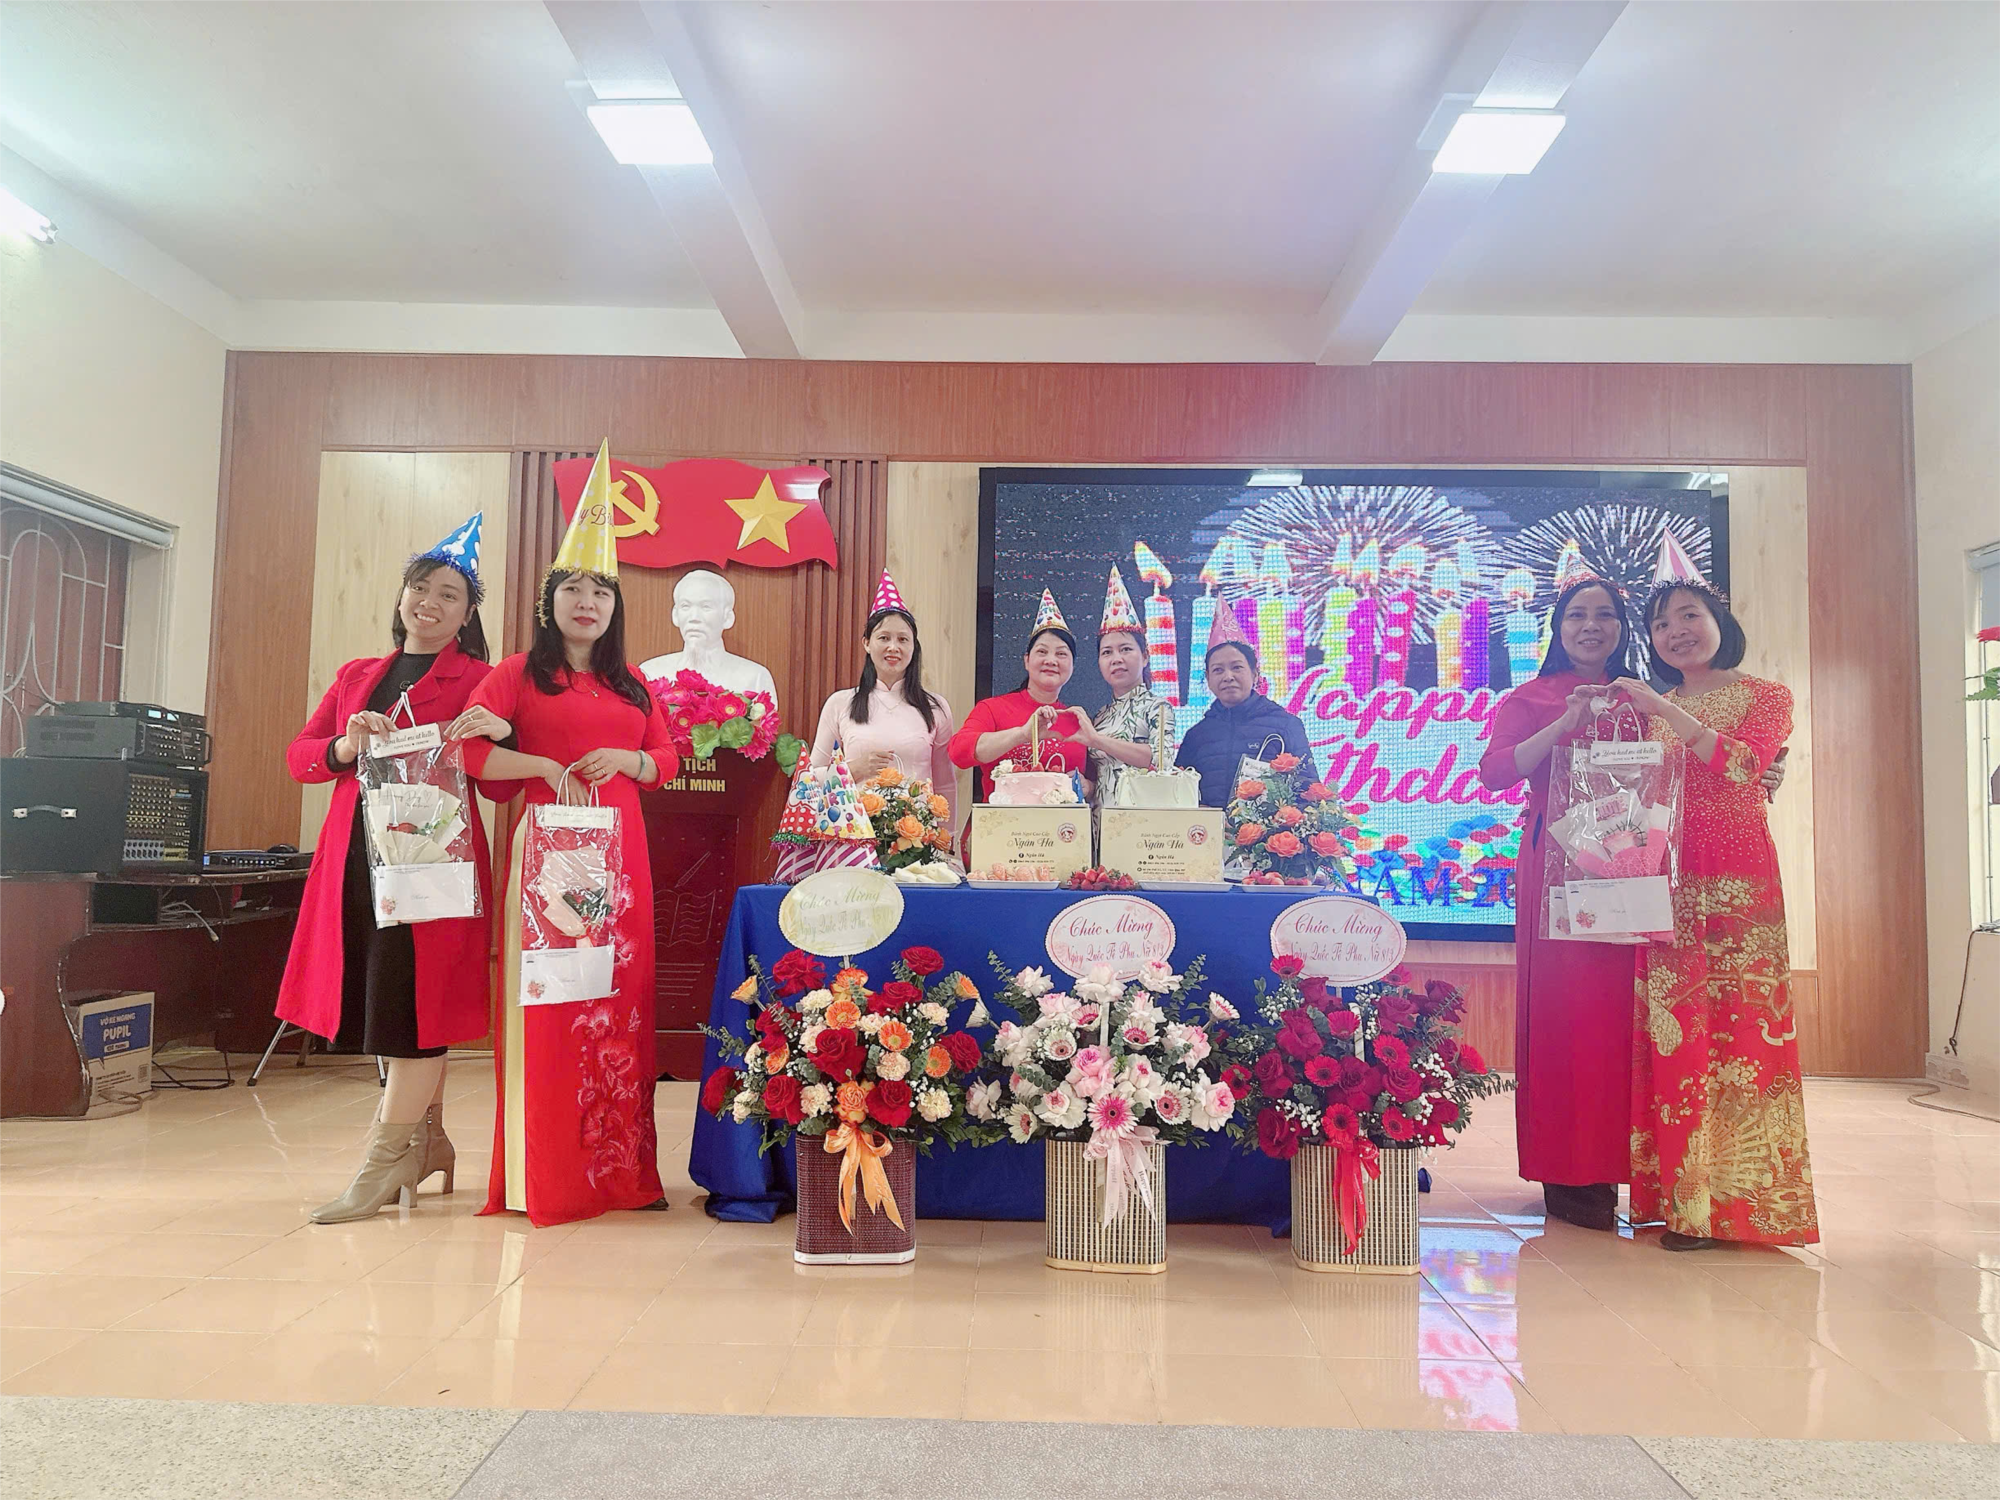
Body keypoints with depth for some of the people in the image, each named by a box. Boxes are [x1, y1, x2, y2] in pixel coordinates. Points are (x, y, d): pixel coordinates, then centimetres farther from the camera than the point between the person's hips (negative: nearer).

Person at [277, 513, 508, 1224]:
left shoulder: (477, 681, 2)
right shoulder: (356, 676, 18)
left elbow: (500, 787, -3)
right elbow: (298, 757, 13)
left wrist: (478, 744, -24)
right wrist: (346, 747, -8)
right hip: (355, 852, 6)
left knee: (414, 1001, -5)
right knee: (383, 1001, 11)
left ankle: (385, 1161, 4)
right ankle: (426, 1139, 25)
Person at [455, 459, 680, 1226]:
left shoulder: (633, 686, 17)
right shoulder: (519, 674, 4)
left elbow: (667, 760, 17)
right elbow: (466, 751, -5)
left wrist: (624, 760, -3)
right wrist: (543, 766, -15)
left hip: (620, 848, 4)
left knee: (621, 995, 4)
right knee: (547, 997, -4)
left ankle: (620, 1166, 12)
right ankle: (543, 1173, 5)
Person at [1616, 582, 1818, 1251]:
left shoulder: (1764, 697, 5)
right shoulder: (1652, 709, 19)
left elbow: (1739, 763, -14)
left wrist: (1662, 710, -16)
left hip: (1735, 880, -4)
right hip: (1664, 881, 4)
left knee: (1733, 1025, -7)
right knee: (1669, 1030, 1)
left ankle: (1728, 1200, -1)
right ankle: (1678, 1193, 8)